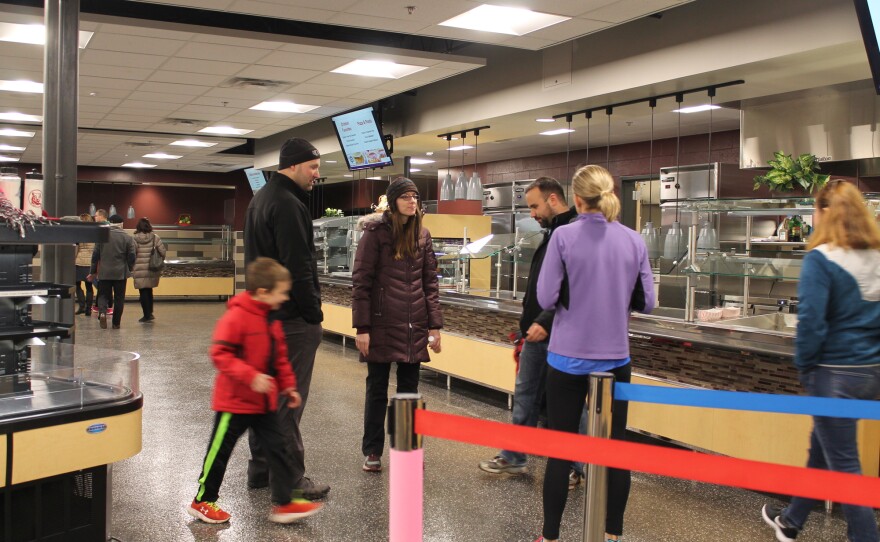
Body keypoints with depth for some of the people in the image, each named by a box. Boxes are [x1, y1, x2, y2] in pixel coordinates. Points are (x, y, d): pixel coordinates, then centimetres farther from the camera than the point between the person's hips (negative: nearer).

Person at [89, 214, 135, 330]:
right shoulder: (127, 238, -3)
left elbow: (95, 255, 3)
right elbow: (131, 256, -3)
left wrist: (93, 271, 12)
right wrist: (129, 269, 14)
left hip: (104, 273, 1)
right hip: (121, 273, -1)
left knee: (103, 295, 10)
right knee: (119, 298, 7)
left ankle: (102, 312, -18)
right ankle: (116, 323, 8)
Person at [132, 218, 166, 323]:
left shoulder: (135, 239, -7)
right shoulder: (155, 238, -3)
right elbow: (163, 252, -4)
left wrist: (131, 268, 3)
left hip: (139, 270, -3)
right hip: (152, 270, 3)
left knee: (143, 292, 4)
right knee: (149, 291, 20)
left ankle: (147, 315, 4)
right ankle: (150, 312, 20)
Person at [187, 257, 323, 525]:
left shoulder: (271, 318, 6)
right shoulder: (236, 317, -20)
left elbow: (280, 357, 16)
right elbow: (220, 353, -24)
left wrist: (288, 386, 15)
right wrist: (251, 376, -30)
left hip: (264, 402, 7)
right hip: (235, 401, -7)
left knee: (276, 448, 5)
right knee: (220, 451, 8)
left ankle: (284, 503, 10)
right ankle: (202, 501, 25)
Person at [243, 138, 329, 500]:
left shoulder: (260, 199, 16)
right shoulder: (288, 205, -17)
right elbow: (298, 268, -23)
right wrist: (314, 313, -16)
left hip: (262, 313, 10)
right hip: (290, 319, -10)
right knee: (288, 400, -5)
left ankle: (260, 468, 25)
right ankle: (290, 480, 1)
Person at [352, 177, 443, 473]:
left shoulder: (422, 235, 7)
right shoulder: (376, 232, -5)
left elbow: (431, 282, 8)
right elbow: (360, 281, -8)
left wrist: (434, 325, 2)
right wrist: (362, 327, -13)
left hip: (414, 326, 4)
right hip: (382, 324, -4)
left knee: (409, 389, 11)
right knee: (377, 388, 7)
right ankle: (372, 451, 18)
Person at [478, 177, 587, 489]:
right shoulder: (553, 233, 15)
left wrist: (546, 322, -28)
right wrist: (530, 321, 15)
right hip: (537, 333, 10)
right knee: (525, 395, 17)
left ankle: (572, 468, 16)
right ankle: (513, 457, 29)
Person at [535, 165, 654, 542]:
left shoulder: (564, 236, -11)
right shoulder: (634, 241, -1)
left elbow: (547, 298, -12)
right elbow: (645, 302, 3)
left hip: (569, 358, -2)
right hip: (615, 358, 3)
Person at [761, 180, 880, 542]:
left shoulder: (821, 259, -17)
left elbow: (811, 321, -20)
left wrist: (803, 364, -6)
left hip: (835, 373, -8)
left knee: (843, 464, 5)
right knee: (821, 448, 22)